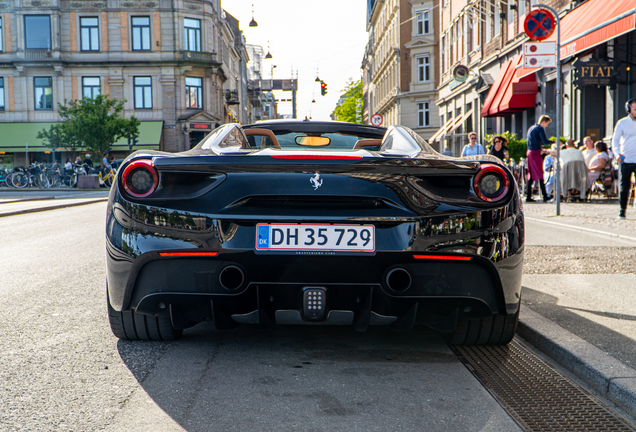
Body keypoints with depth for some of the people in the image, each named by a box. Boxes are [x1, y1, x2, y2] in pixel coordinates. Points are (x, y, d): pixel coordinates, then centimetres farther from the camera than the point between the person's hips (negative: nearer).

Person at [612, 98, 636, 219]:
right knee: (624, 186, 3)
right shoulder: (622, 123, 3)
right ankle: (622, 210, 14)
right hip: (625, 160, -1)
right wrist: (617, 153, -16)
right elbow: (615, 140, 1)